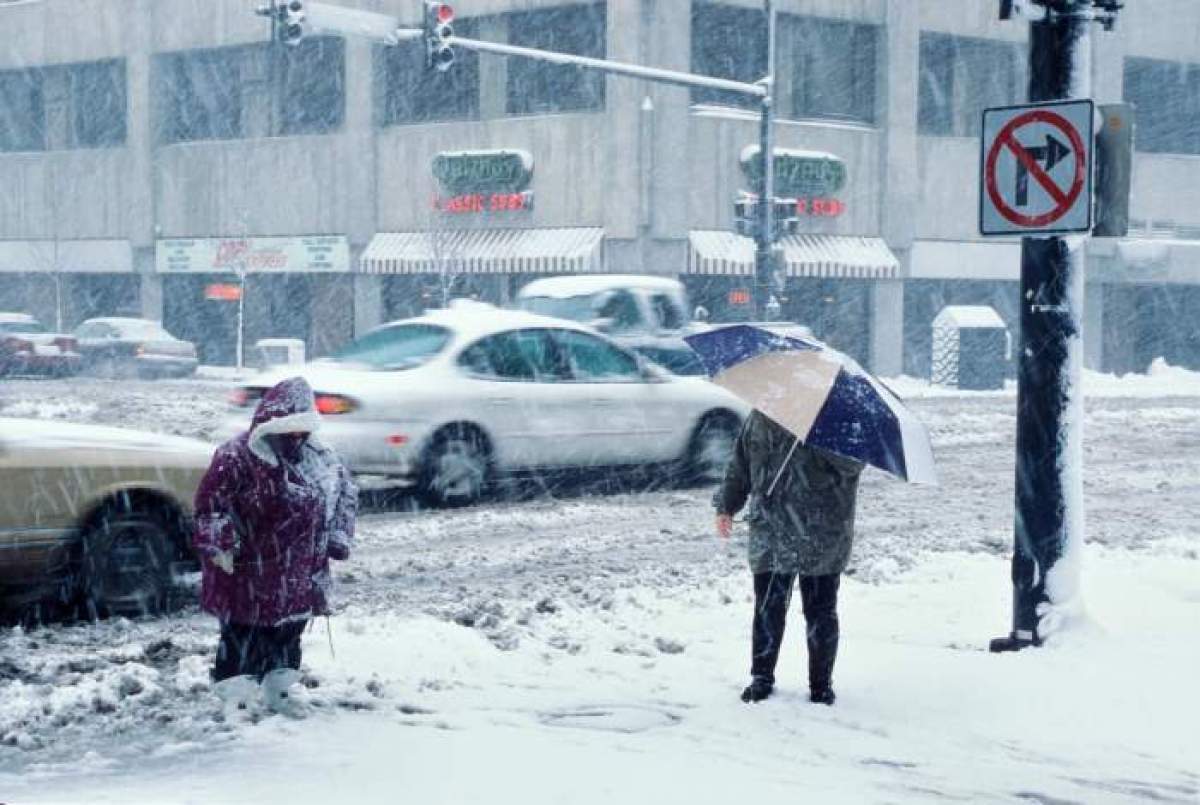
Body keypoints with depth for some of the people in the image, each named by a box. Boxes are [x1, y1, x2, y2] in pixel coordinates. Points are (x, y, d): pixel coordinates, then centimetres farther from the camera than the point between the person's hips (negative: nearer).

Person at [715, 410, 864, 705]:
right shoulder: (759, 419, 7)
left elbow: (852, 464, -17)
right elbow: (740, 464, 18)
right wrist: (726, 506, 16)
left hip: (822, 537, -3)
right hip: (770, 532, 3)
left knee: (821, 614, 7)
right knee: (768, 609, 5)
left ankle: (821, 682, 20)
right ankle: (762, 677, 20)